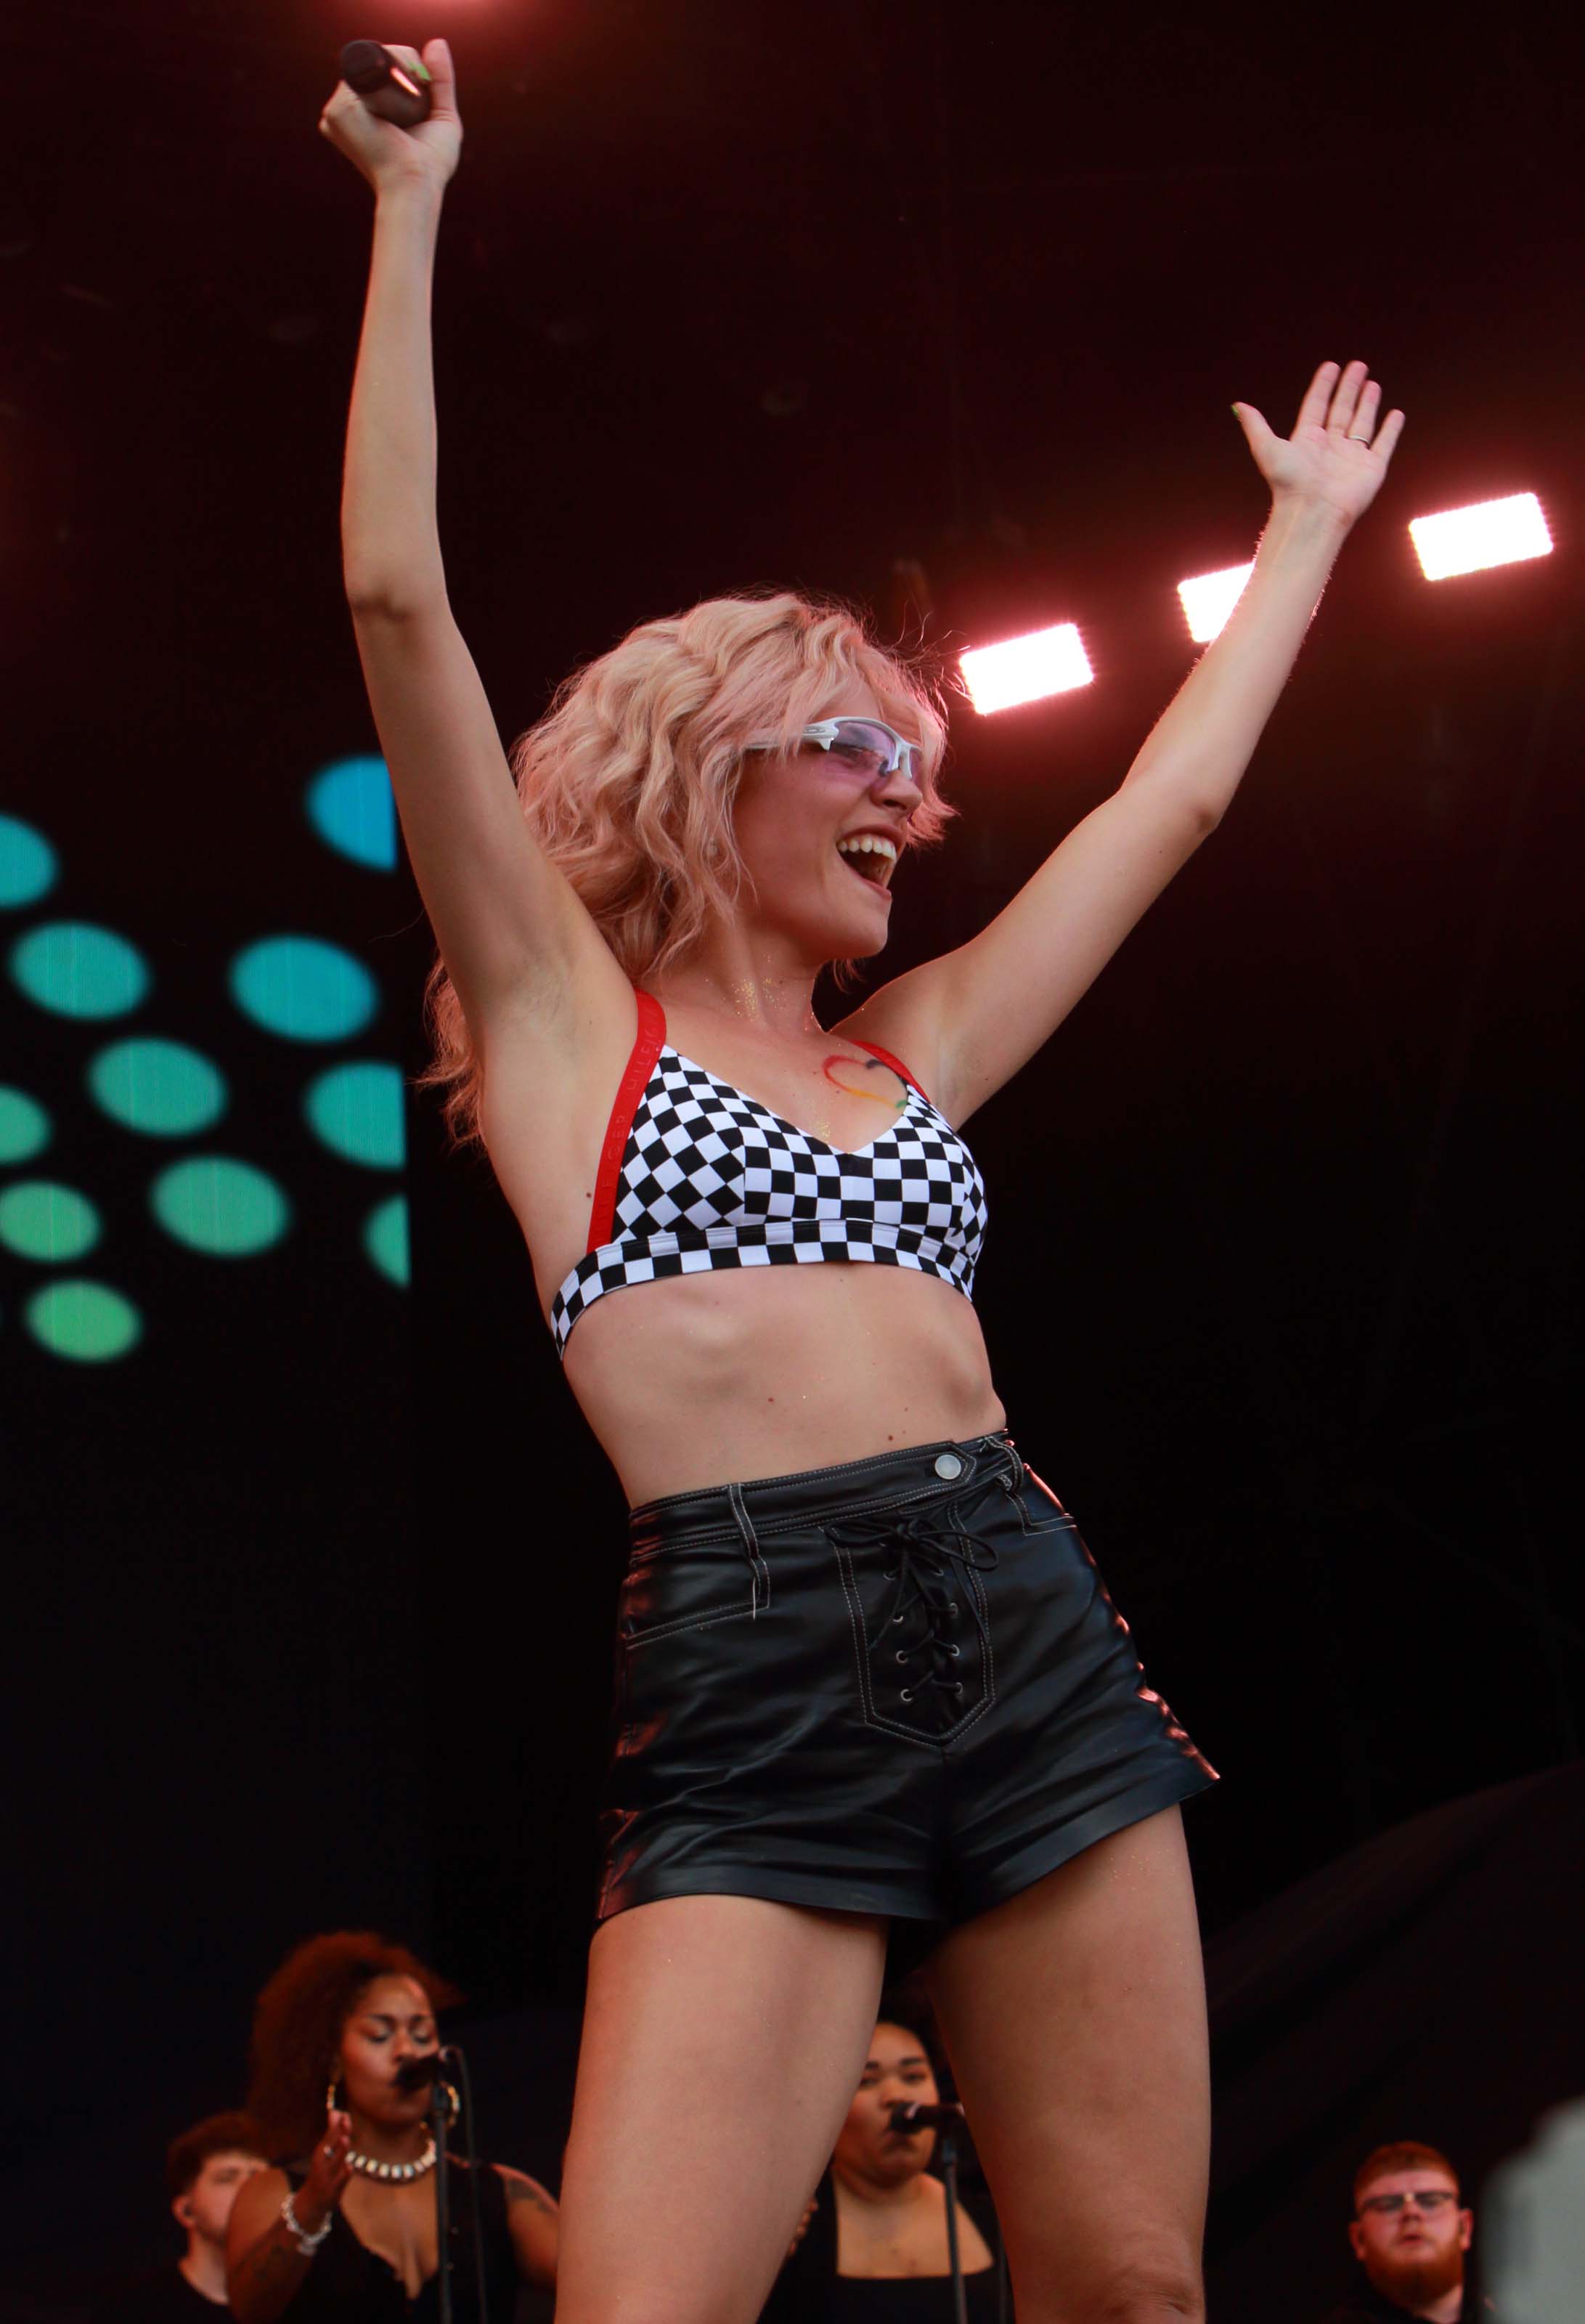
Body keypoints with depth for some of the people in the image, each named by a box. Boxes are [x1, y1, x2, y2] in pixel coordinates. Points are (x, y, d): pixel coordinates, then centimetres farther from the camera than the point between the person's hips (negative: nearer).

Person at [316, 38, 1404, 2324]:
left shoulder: (912, 1049, 21)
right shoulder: (570, 1009, 9)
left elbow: (1175, 792, 30)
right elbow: (398, 598, 1)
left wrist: (1310, 527, 39)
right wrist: (413, 211, 3)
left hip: (1034, 1626, 5)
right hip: (751, 1665, -5)